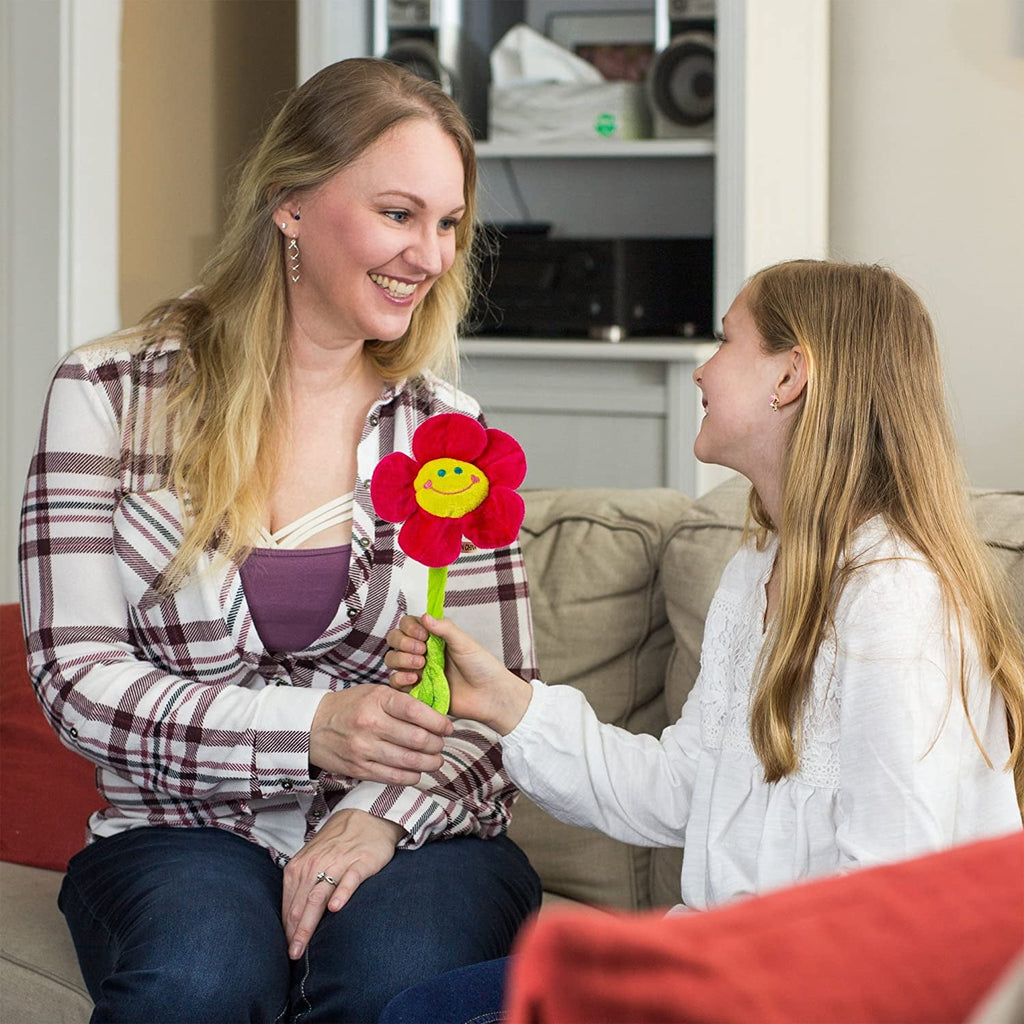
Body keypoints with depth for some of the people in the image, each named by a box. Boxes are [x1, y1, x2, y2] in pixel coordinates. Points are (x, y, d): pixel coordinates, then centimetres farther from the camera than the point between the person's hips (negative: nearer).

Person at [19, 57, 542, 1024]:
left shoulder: (446, 429, 9)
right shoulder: (109, 394, 2)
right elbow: (76, 677, -4)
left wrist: (383, 814, -16)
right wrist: (312, 728, -19)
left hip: (413, 830, 1)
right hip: (182, 831, -1)